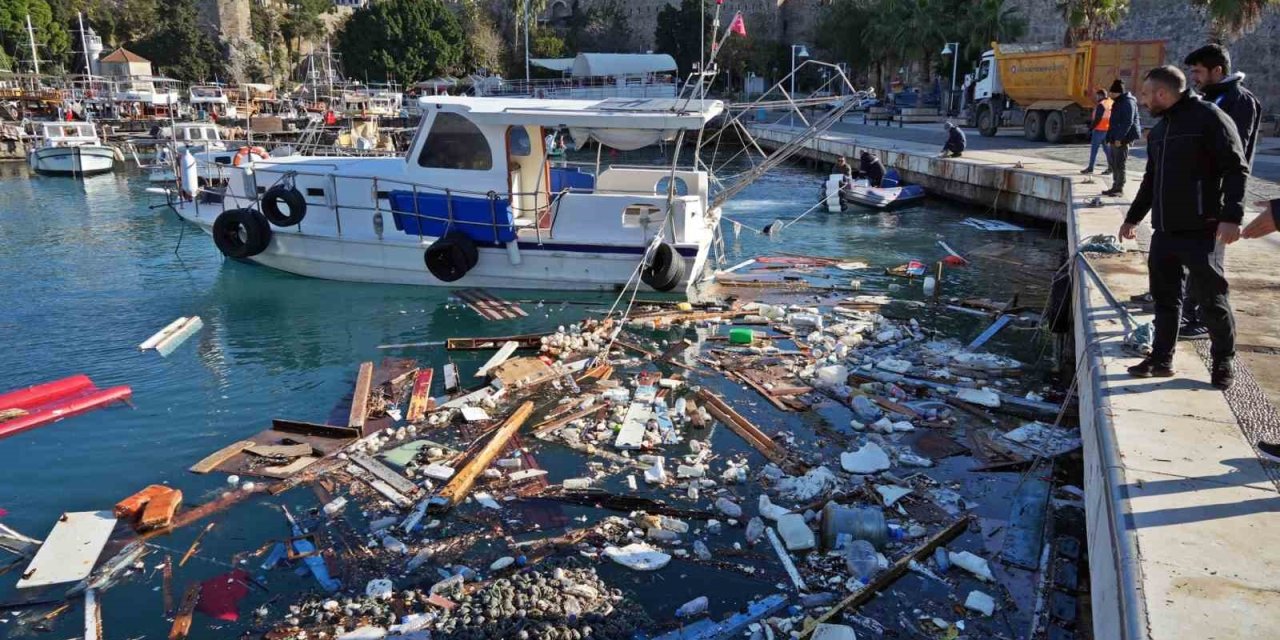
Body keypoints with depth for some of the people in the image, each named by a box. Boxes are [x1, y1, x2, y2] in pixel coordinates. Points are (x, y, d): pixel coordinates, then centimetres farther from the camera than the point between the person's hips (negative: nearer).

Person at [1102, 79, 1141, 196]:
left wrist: (1119, 138, -23)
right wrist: (1110, 137, 20)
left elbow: (1128, 122, -20)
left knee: (1120, 163, -7)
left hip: (1123, 138, -10)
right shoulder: (1117, 102, 17)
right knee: (1113, 161, 13)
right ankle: (1115, 187, 21)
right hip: (1116, 138, 10)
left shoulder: (1128, 102, -14)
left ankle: (1119, 188, -2)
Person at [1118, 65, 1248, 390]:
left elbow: (1236, 169, -13)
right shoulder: (1160, 129, 17)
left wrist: (1231, 216, -22)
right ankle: (1161, 359, 20)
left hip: (1201, 231, -8)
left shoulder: (1209, 117, -8)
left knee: (1211, 298, 0)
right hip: (1164, 230, 8)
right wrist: (1133, 217, 29)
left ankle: (1223, 363, 14)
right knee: (1165, 298, 12)